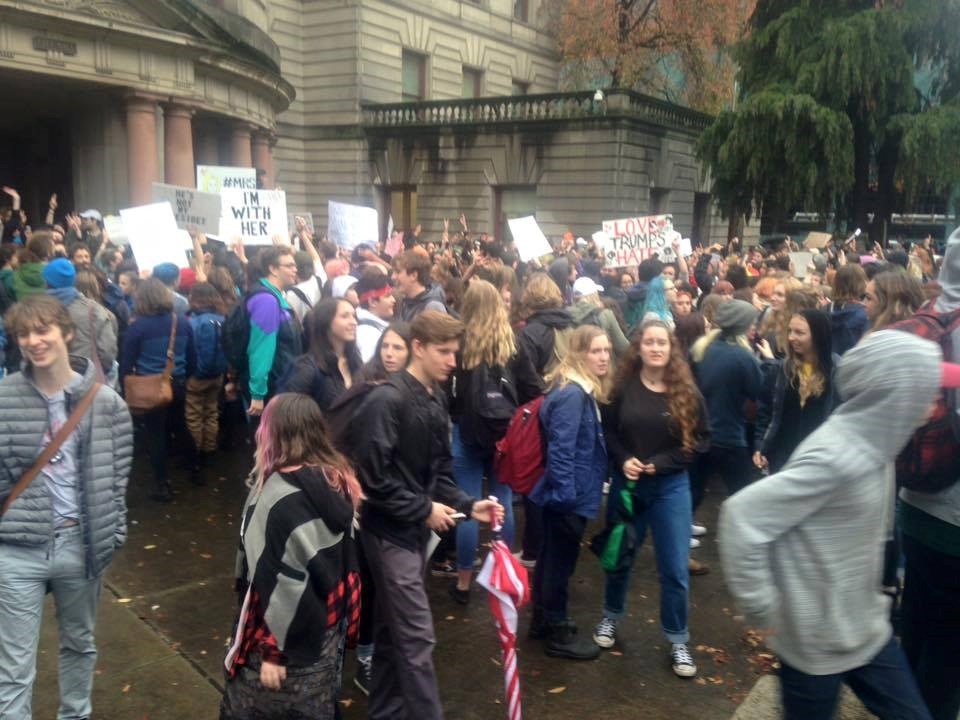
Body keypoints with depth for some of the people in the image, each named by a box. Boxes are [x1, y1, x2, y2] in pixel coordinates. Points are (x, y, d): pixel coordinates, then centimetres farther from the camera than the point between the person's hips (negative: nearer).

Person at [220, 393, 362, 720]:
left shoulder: (280, 494, -23)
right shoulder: (339, 479, -1)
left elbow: (279, 582, -22)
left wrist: (272, 650, -14)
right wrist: (341, 619, 16)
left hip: (290, 639, -7)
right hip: (327, 630, 7)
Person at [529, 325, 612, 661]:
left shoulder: (584, 391, 9)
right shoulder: (572, 395, -22)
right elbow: (561, 450, -26)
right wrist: (566, 496, -23)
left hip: (569, 493, 10)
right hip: (569, 495, -10)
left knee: (552, 556, 20)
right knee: (561, 561, 4)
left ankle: (544, 620, 36)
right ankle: (557, 633, 19)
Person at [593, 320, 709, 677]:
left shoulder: (686, 391, -6)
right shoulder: (623, 386, -7)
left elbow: (701, 438, -3)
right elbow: (607, 430, 2)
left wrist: (662, 463, -13)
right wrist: (623, 460, -15)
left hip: (670, 487, 0)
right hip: (626, 484, 1)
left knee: (675, 568, 2)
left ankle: (678, 641, 20)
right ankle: (610, 618, 40)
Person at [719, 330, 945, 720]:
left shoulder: (871, 445, 0)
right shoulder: (837, 457, -28)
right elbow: (742, 517, -31)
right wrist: (762, 610, -23)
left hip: (867, 629, 8)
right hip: (818, 640, -8)